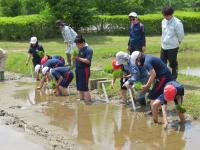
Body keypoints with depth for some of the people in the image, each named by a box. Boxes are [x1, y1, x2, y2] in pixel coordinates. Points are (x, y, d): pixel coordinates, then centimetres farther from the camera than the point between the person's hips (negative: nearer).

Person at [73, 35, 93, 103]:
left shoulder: (88, 50, -11)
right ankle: (81, 99, 24)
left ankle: (88, 100, -5)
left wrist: (78, 58, -27)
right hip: (78, 69, 8)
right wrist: (74, 58, 3)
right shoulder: (79, 50, 13)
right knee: (79, 87, 14)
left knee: (84, 87, -9)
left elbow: (88, 61, -22)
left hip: (84, 70, -8)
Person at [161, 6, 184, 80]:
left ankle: (174, 79, 15)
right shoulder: (164, 21, 4)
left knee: (173, 64, 4)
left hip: (172, 47, -7)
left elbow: (181, 35, -12)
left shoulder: (177, 23, -18)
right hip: (164, 46, 7)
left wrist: (177, 42, 0)